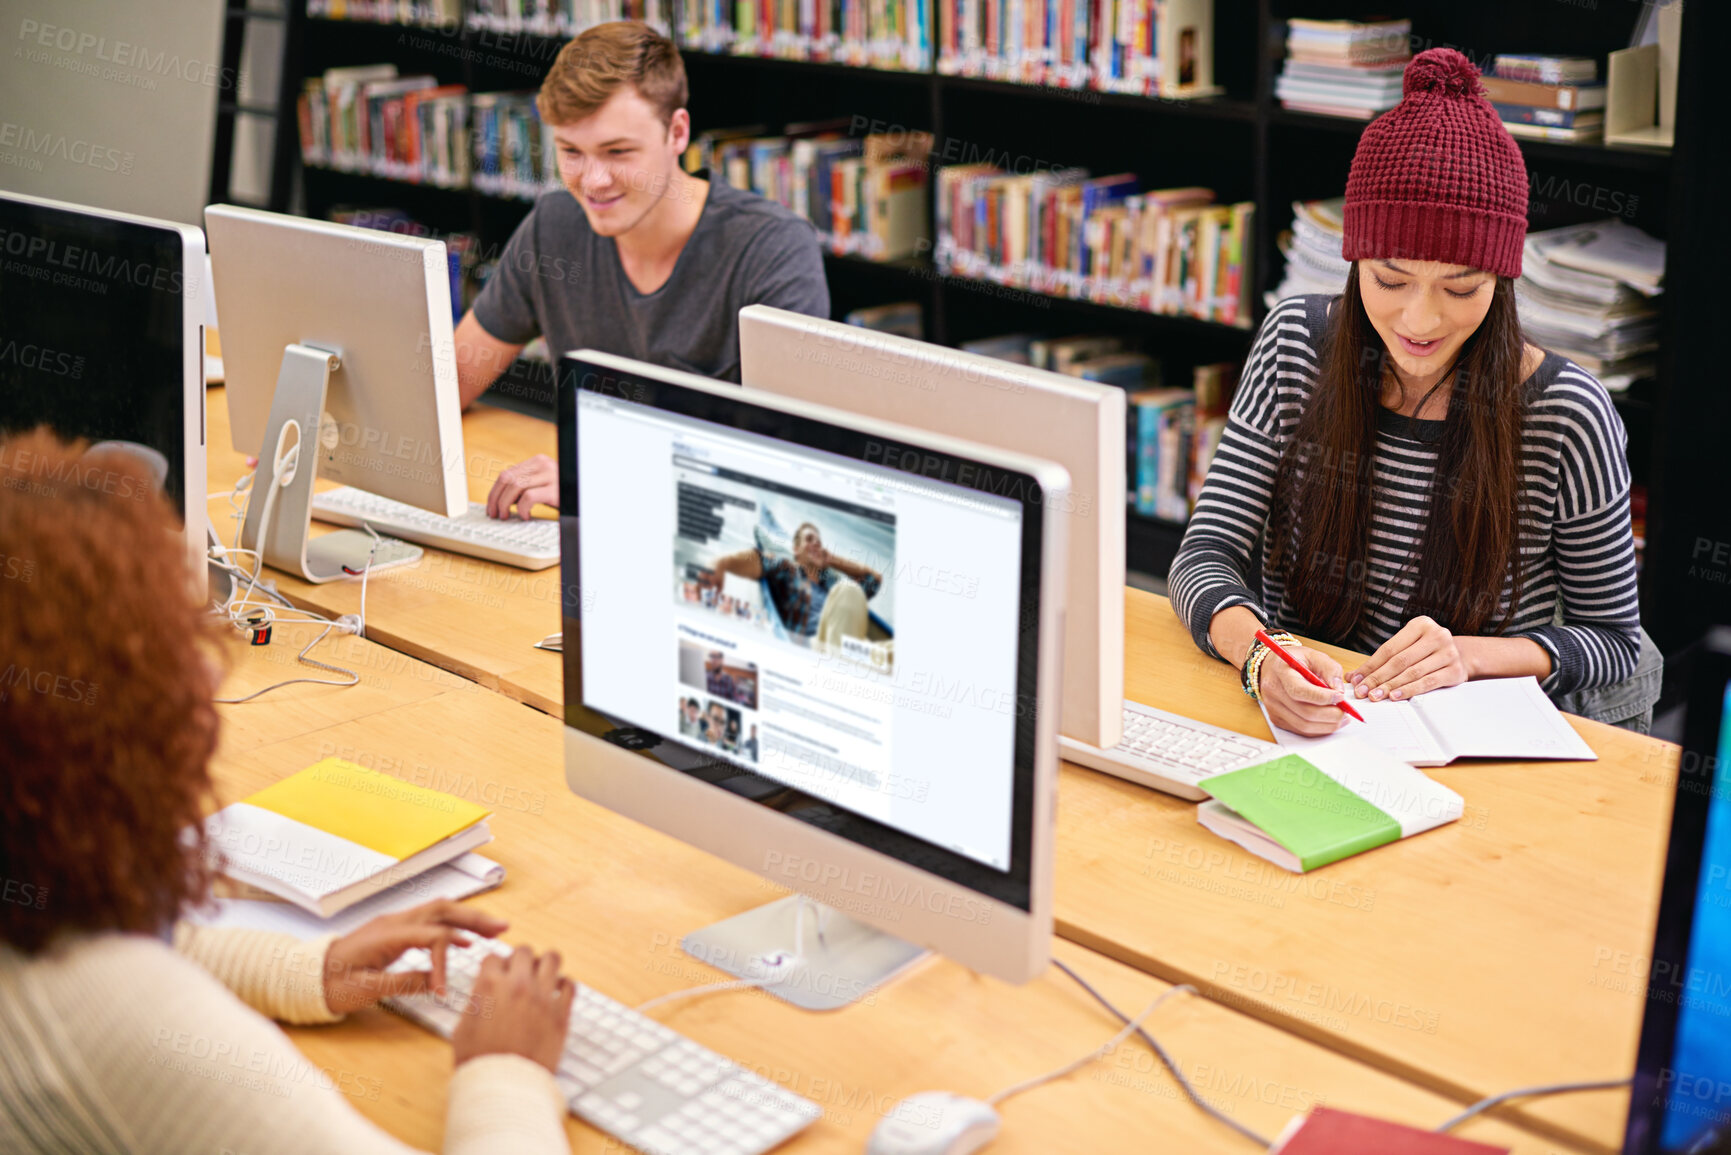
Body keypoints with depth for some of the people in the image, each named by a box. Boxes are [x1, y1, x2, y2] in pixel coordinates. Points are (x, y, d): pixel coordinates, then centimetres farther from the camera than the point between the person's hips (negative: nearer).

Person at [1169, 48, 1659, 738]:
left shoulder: (1567, 415, -9)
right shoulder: (1295, 345, -2)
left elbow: (1614, 642, 1)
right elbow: (1206, 555, -6)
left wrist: (1469, 655, -18)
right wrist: (1259, 654, -28)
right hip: (1303, 726, -2)